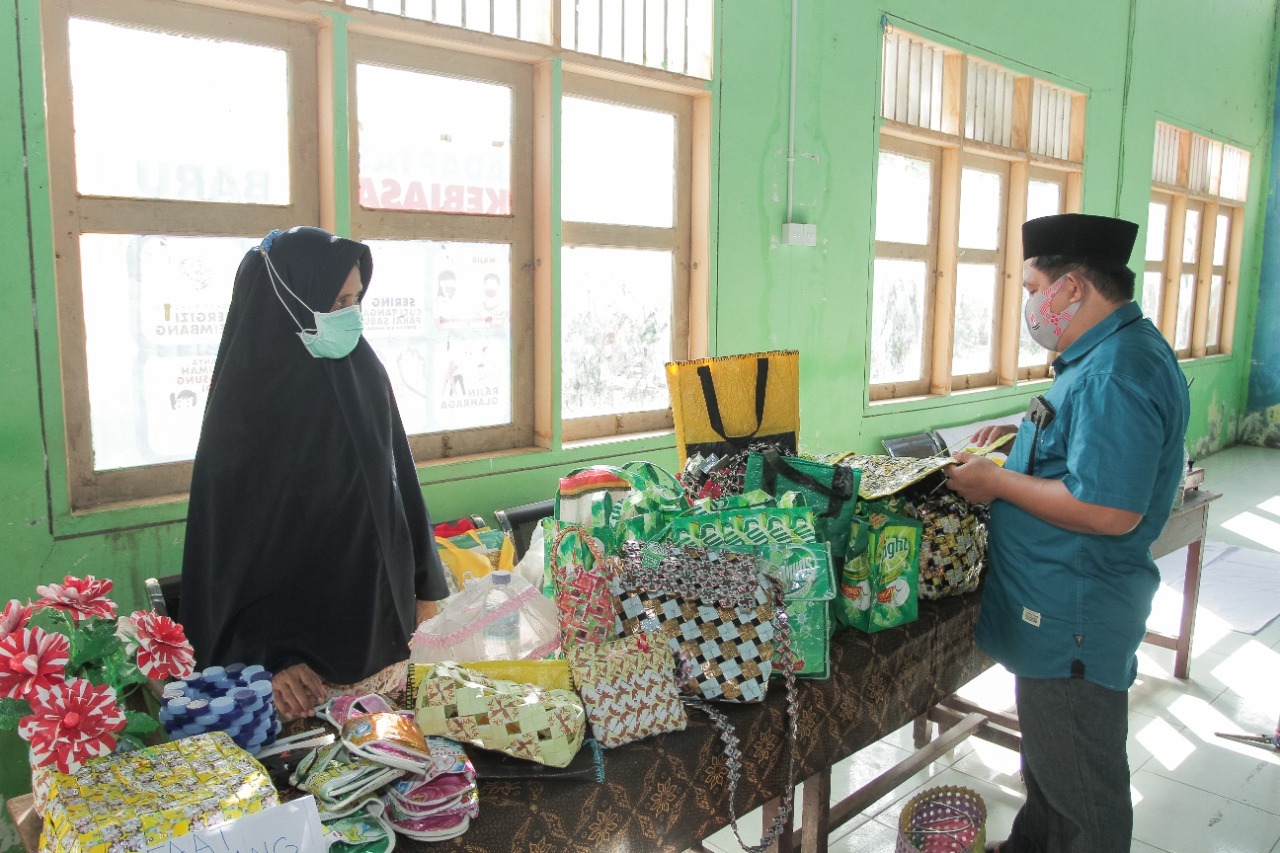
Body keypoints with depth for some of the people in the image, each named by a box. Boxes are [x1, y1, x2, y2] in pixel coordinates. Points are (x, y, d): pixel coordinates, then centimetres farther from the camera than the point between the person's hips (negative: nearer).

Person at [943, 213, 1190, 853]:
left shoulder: (1117, 374, -26)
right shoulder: (1113, 352, 9)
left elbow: (1109, 510, -31)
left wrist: (998, 482, -20)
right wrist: (1023, 436, 10)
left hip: (1076, 617, -11)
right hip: (1059, 606, 11)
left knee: (1079, 782, 8)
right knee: (1048, 756, 28)